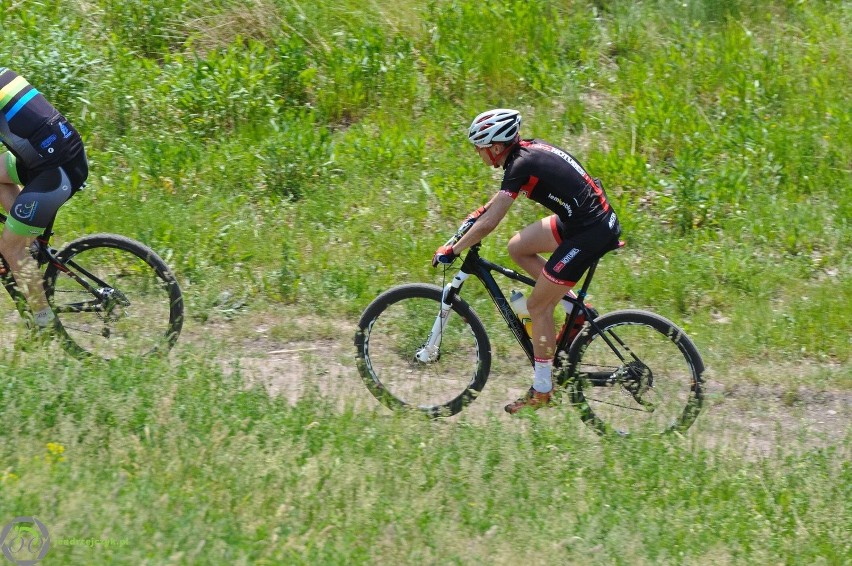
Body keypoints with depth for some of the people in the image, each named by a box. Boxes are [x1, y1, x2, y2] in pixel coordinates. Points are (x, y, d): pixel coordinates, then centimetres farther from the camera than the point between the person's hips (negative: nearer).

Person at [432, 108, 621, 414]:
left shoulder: (521, 165, -17)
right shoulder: (529, 148, 8)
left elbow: (488, 224, -20)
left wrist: (452, 251, -9)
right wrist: (479, 212, 32)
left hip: (590, 234, -9)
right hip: (598, 216, 9)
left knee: (538, 306, -1)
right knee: (517, 248, 17)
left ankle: (542, 391, 9)